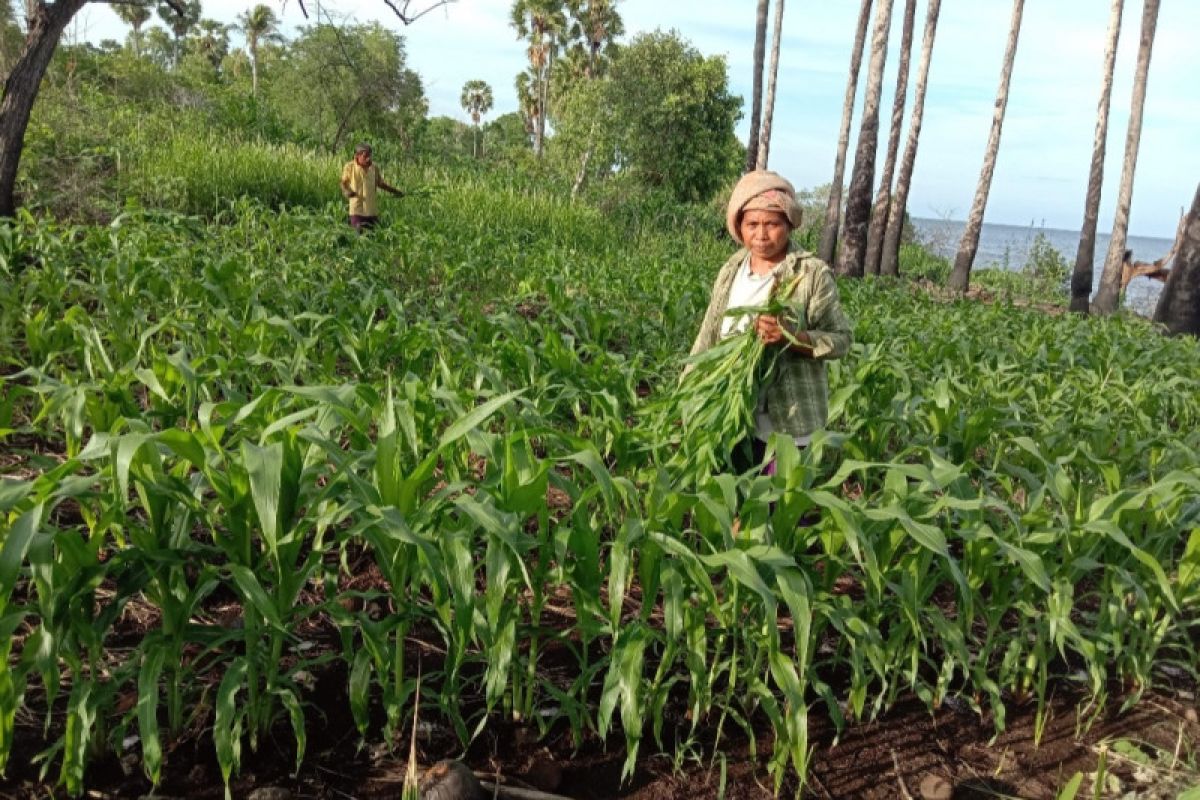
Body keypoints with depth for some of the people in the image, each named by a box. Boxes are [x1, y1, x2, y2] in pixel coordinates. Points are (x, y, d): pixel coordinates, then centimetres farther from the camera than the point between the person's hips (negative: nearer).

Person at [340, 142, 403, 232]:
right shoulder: (349, 167, -5)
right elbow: (344, 184, 3)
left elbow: (380, 183, 18)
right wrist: (347, 192, -18)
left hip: (373, 210, 3)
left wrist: (394, 191, 13)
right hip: (357, 210, -3)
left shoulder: (375, 167, 3)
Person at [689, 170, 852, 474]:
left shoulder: (813, 274, -11)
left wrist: (789, 336, -25)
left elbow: (841, 340, -8)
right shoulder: (731, 270, 6)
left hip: (785, 424, -5)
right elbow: (708, 336, 11)